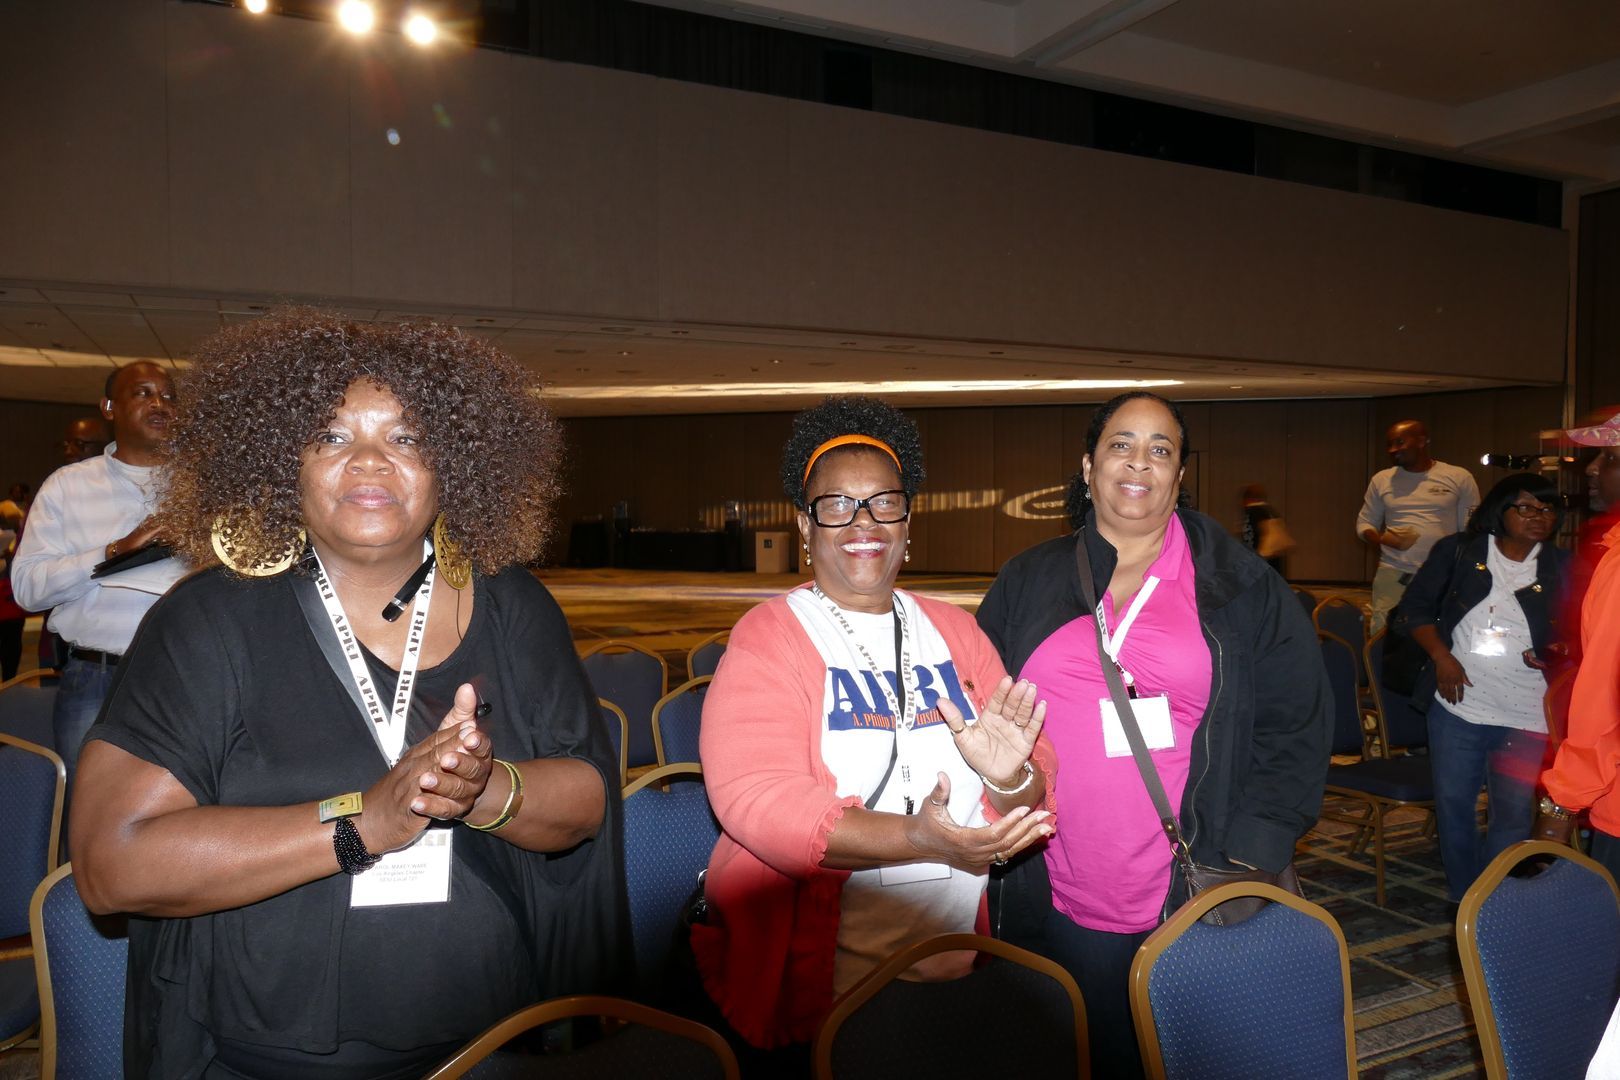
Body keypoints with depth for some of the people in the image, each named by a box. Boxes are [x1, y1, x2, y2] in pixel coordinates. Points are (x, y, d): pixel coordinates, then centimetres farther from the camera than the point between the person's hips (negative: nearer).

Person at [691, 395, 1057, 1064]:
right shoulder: (767, 638, -8)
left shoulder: (954, 631, 7)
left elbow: (1036, 795, 2)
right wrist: (916, 840, -32)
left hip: (953, 958, 5)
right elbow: (755, 797, -22)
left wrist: (1011, 780, -22)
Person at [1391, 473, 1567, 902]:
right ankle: (1462, 896, 26)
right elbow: (1414, 608, 4)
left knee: (1514, 814, 2)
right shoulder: (1457, 552, 2)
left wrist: (1556, 655, -9)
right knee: (1453, 803, 8)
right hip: (1458, 703, 0)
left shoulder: (1562, 569, 6)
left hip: (1527, 714, 1)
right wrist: (1441, 655, -8)